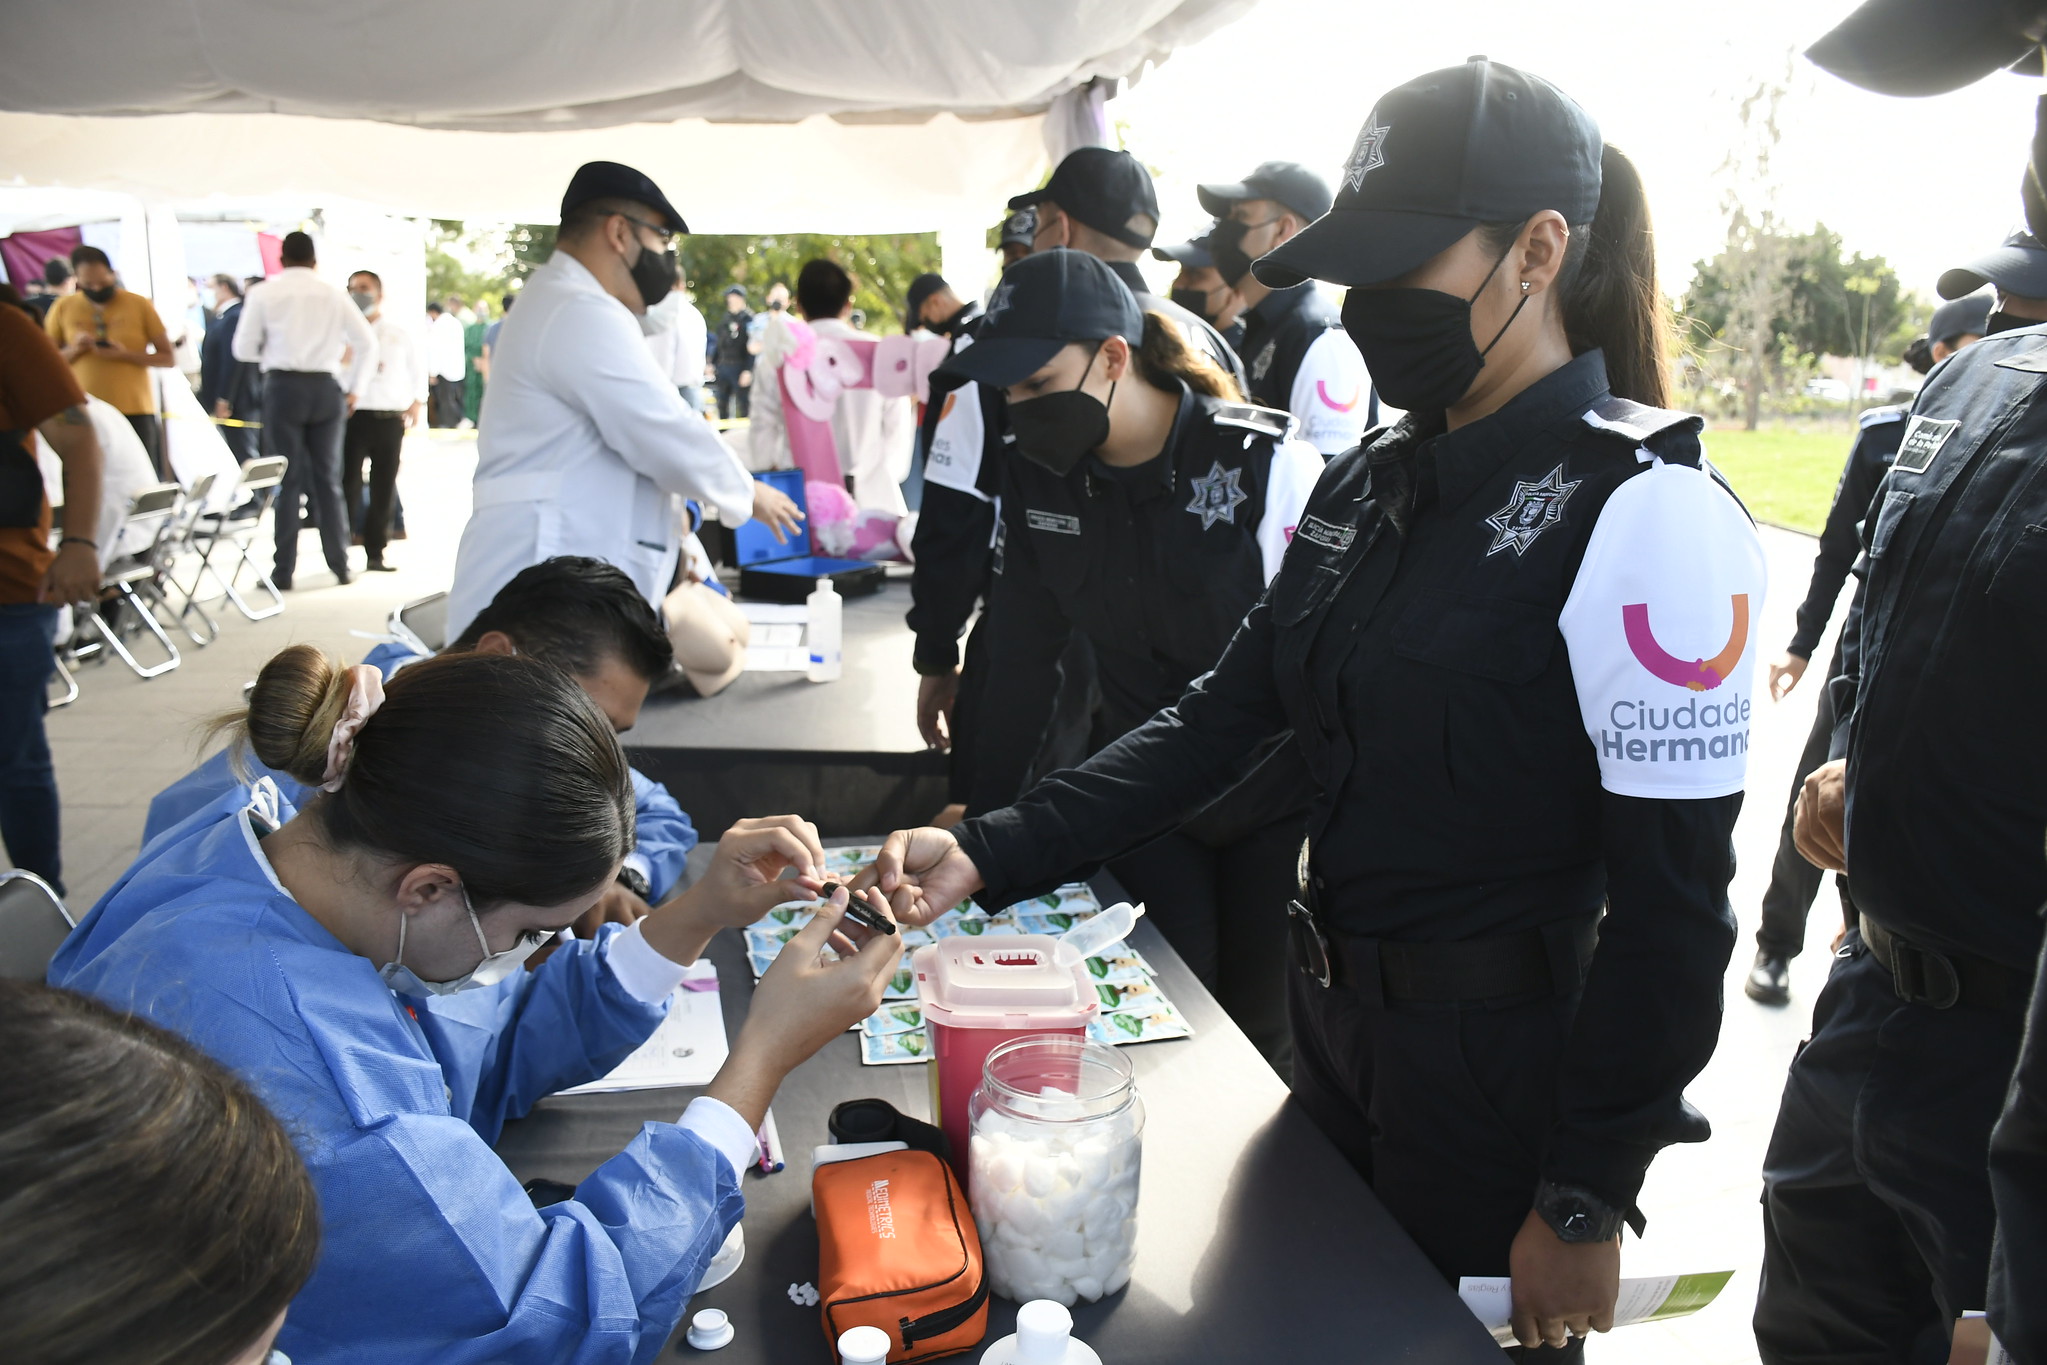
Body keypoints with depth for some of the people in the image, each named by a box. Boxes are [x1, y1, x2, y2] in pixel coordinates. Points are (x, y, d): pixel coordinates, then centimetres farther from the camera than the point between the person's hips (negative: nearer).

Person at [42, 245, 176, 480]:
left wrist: (126, 354, -13)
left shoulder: (139, 305, 2)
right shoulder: (63, 308, 7)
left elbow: (168, 358, 1)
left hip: (135, 411, -1)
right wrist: (73, 350, -9)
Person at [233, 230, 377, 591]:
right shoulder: (333, 294, 5)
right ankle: (340, 565, 13)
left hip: (283, 386, -2)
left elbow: (243, 349, 1)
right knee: (327, 480, 10)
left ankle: (284, 571, 1)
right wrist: (356, 390, 9)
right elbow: (367, 342, 2)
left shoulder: (264, 293, 0)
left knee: (286, 481, 1)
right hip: (326, 387, 2)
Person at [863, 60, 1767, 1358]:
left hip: (1502, 1065, -7)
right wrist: (988, 855, -10)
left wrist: (1587, 1203, -15)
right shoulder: (1367, 483, 3)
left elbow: (1674, 896, -19)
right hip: (1332, 1020, 7)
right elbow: (1226, 716, 1)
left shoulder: (1647, 509, -19)